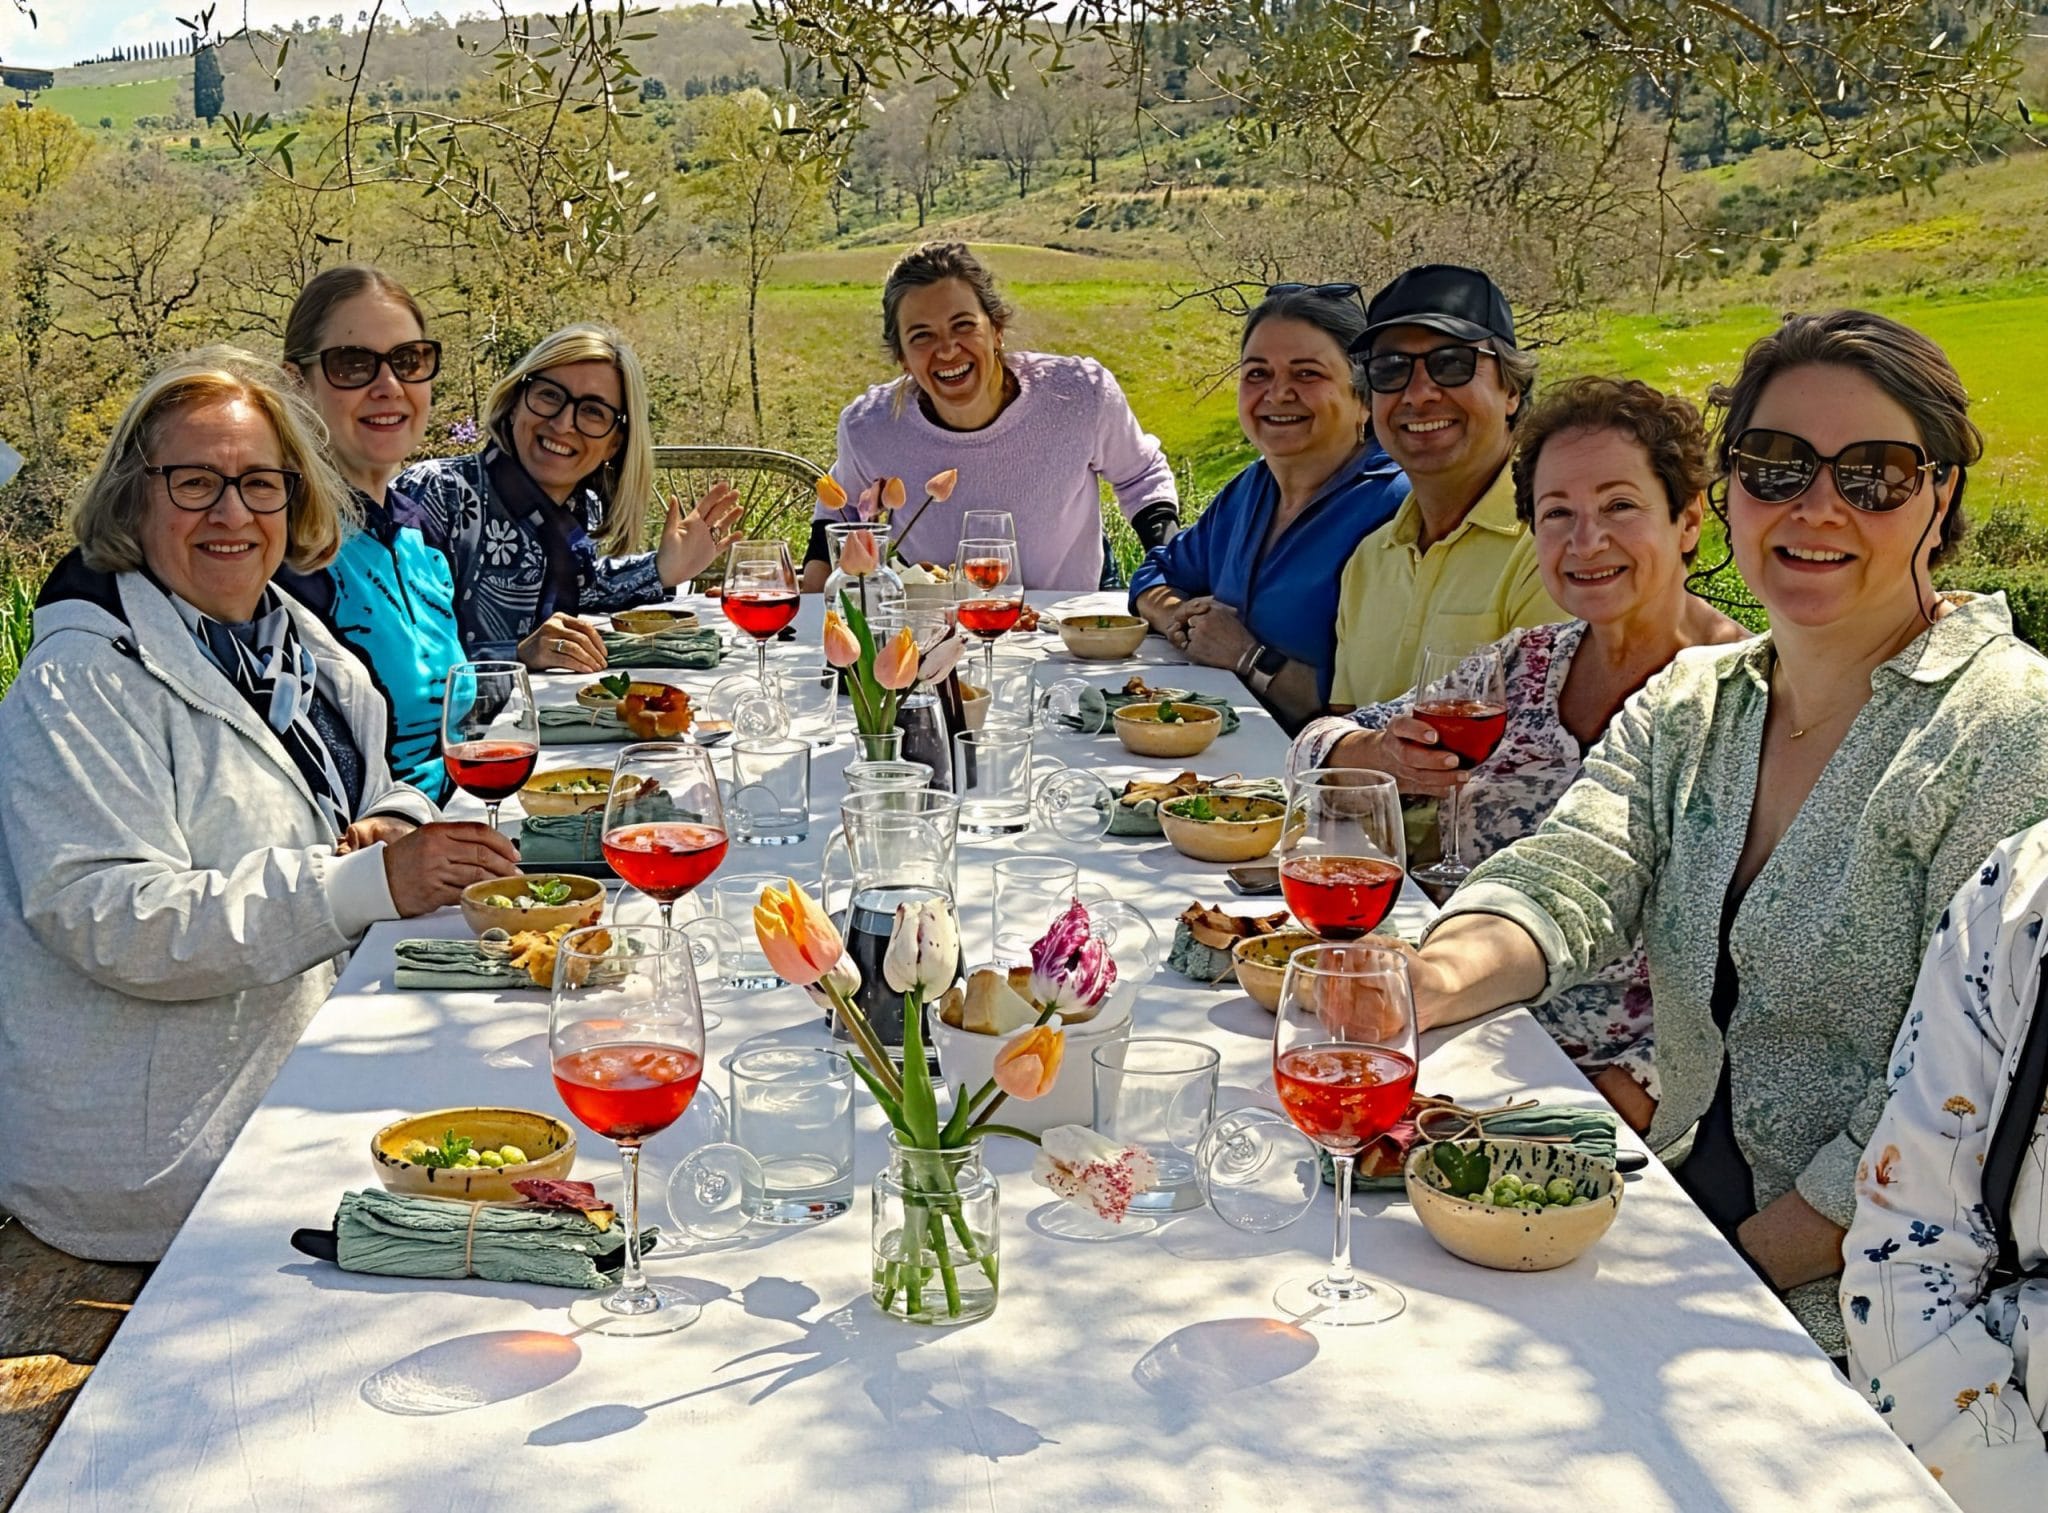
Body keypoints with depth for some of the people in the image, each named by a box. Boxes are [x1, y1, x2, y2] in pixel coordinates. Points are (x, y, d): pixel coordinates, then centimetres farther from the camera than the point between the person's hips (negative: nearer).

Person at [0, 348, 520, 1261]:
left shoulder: (302, 653, 13)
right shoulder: (83, 682, -12)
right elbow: (108, 920, -23)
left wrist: (397, 825, -5)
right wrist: (368, 884, -30)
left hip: (293, 1077, 8)